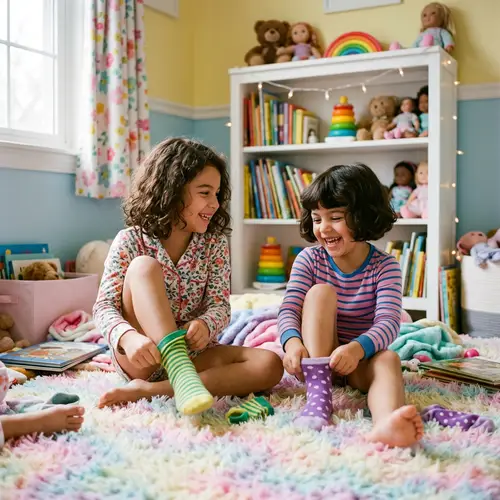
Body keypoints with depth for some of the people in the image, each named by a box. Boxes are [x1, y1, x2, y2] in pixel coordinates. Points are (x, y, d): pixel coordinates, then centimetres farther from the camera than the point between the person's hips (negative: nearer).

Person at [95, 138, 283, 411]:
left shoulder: (214, 243, 1)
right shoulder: (130, 242, -6)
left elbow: (220, 305, -5)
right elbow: (105, 307, -12)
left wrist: (205, 325, -31)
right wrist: (128, 338, -36)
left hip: (191, 352, 4)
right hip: (142, 356, -3)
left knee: (270, 365, -22)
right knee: (144, 266, -27)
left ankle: (147, 390, -29)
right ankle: (184, 381, -40)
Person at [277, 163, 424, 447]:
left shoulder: (385, 267, -7)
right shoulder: (309, 259, -3)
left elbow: (389, 322, -21)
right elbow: (289, 310, -13)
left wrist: (357, 348, -43)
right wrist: (292, 342, -37)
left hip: (361, 361, 0)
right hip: (315, 356, 1)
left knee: (389, 359, -34)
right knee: (321, 292, -23)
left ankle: (386, 423, -68)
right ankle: (318, 392, -36)